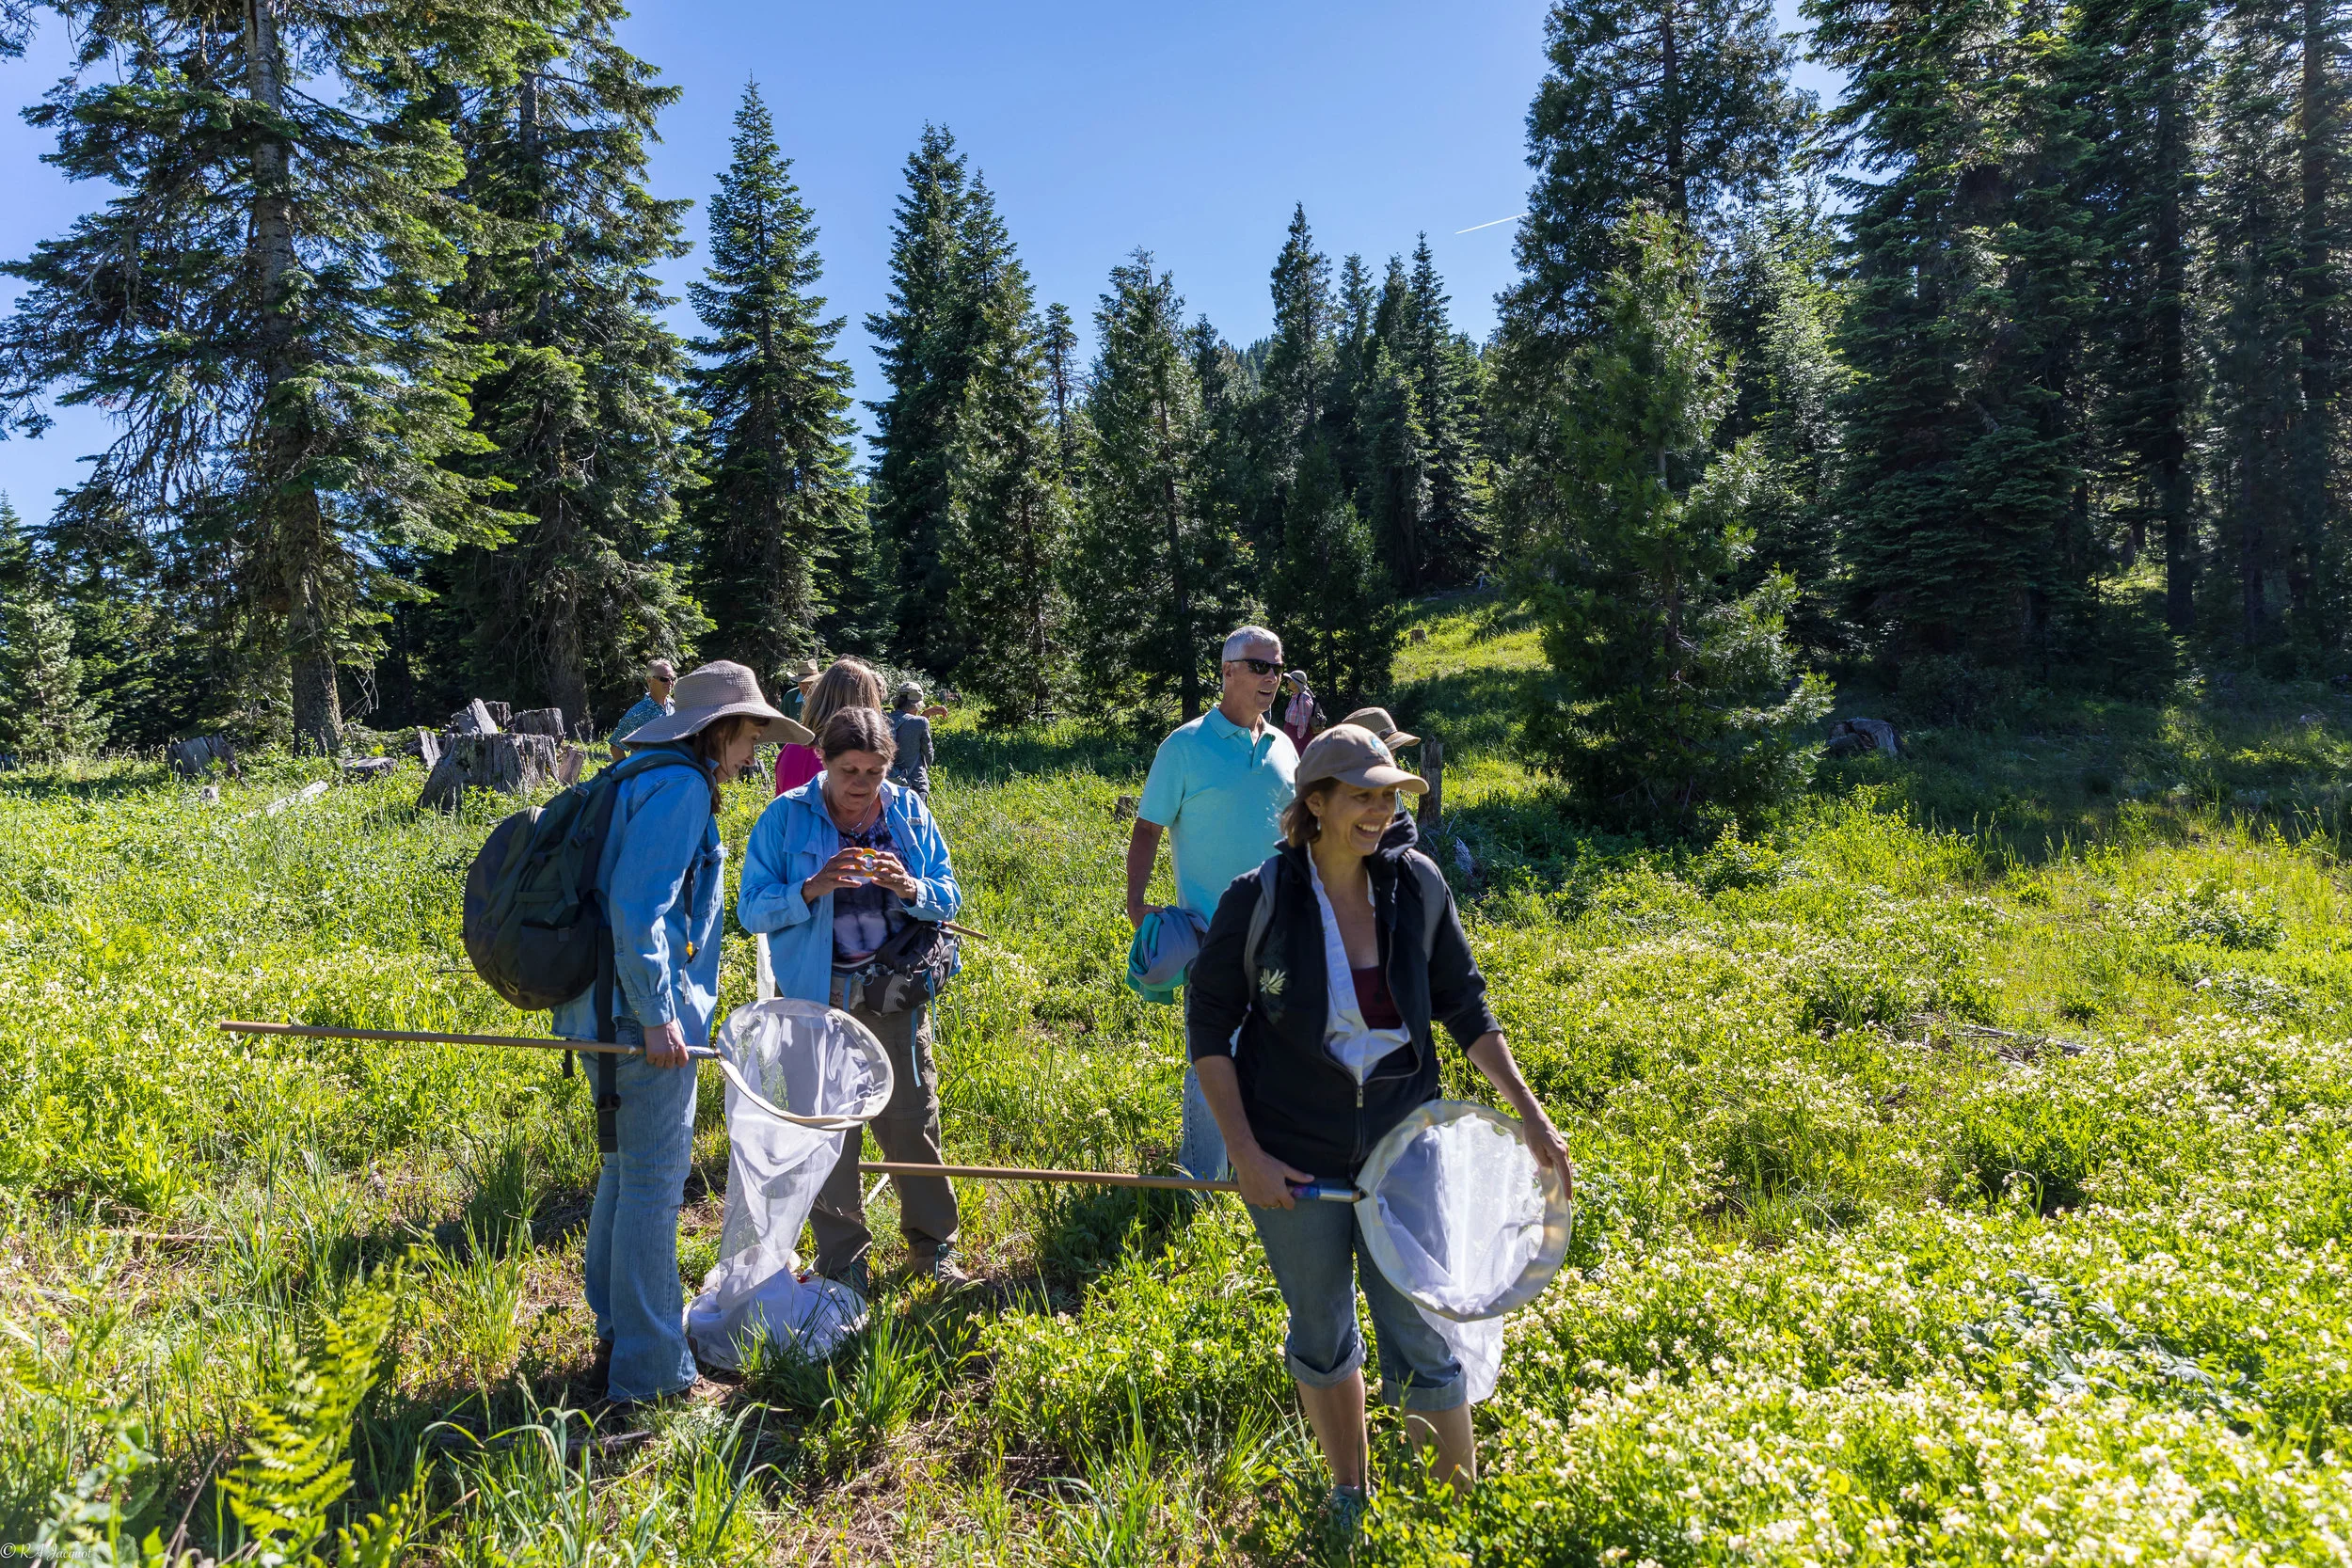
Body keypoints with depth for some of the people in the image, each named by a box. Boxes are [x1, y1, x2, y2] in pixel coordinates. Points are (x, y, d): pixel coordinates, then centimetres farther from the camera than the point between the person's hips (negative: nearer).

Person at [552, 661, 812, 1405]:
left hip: (625, 1010, 11)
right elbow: (636, 905, -24)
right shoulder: (679, 787, -15)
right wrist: (657, 1015, -22)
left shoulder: (647, 780, 16)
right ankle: (649, 1368, 10)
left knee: (627, 1170, 20)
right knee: (653, 1183, -1)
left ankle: (618, 1330, 35)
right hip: (646, 1010, -10)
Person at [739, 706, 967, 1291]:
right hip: (816, 995, -1)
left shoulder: (908, 811, 3)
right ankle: (843, 1256, 22)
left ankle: (933, 1243, 23)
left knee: (912, 1115, 5)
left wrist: (909, 889, -17)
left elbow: (949, 898, 4)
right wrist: (811, 889, -24)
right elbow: (752, 909, -6)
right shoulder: (785, 817, -4)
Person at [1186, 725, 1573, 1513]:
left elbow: (1464, 1005, 3)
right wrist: (1243, 1152, -12)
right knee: (1321, 1333, 18)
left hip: (1401, 1149, 1)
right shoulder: (1258, 901, -16)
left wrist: (1529, 1112, -1)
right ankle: (1349, 1501, 42)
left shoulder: (1416, 885, -8)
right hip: (1294, 1159, -1)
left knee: (1421, 1343, 5)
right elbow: (1208, 1027, -7)